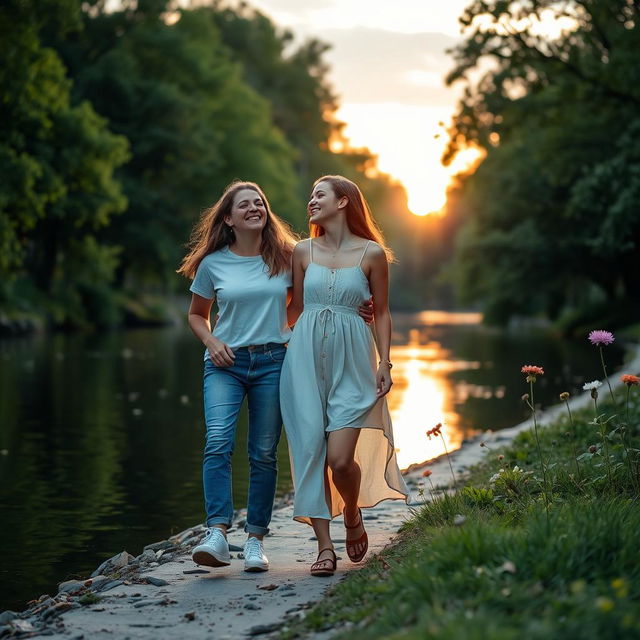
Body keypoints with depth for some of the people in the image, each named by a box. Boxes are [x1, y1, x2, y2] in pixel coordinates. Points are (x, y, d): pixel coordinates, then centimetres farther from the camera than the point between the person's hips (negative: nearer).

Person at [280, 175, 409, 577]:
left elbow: (382, 312, 6)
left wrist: (385, 363, 0)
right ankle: (325, 546, 5)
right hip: (306, 358, 3)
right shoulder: (304, 251, 9)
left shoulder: (372, 253, 2)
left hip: (352, 360, -3)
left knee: (341, 458, -12)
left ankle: (353, 516, 20)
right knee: (311, 452, -3)